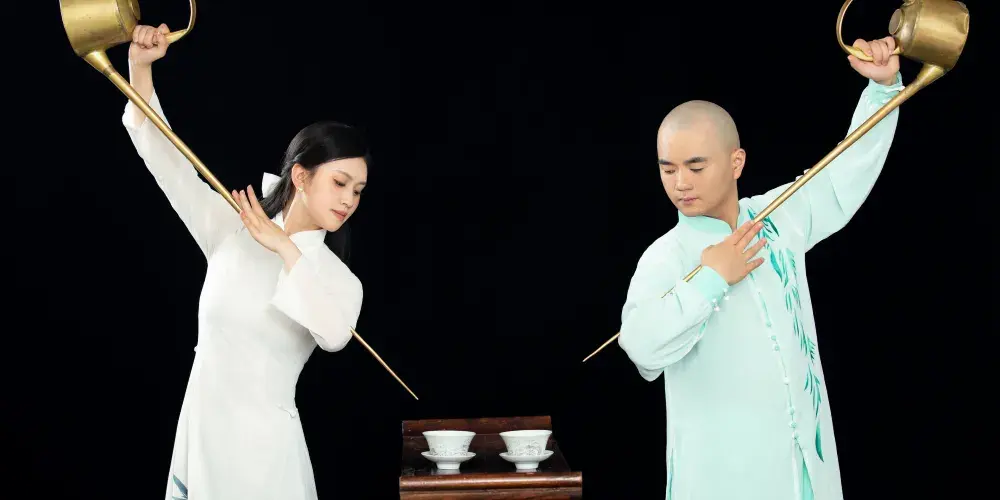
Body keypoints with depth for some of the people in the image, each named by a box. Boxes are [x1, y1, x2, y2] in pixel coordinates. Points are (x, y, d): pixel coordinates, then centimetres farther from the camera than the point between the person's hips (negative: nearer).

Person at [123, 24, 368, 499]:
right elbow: (163, 158, 5)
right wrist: (139, 67, -5)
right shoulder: (234, 230, 5)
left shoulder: (339, 280, -1)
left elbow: (334, 333, -24)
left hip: (262, 448, -2)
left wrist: (285, 247, -19)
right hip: (200, 435, 2)